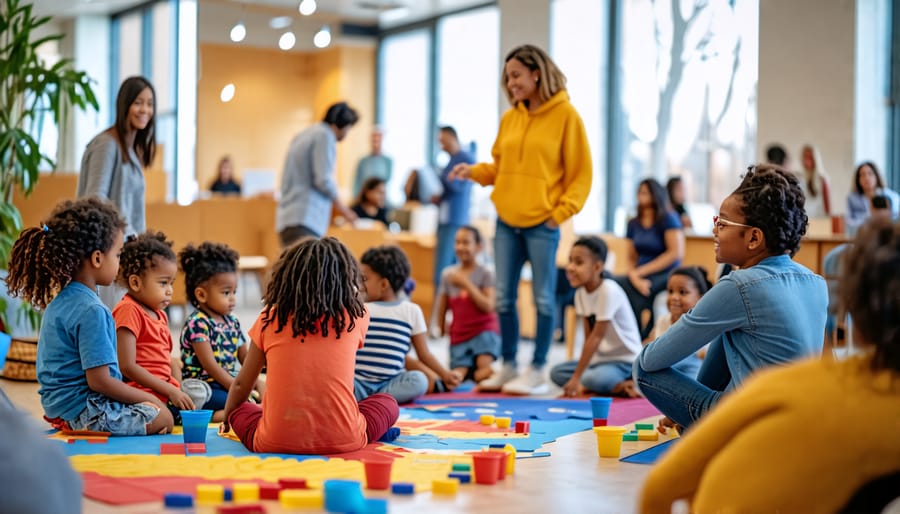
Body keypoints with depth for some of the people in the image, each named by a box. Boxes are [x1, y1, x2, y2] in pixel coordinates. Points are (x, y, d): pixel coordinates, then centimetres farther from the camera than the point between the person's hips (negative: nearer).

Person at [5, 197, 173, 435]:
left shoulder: (59, 301, 8)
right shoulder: (91, 311, -22)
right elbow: (99, 381, -22)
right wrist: (149, 398, -10)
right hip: (82, 413, -10)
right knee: (163, 417, -6)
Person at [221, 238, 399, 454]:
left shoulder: (270, 318, 4)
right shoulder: (355, 317, 0)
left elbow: (241, 385, 16)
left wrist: (227, 420, 33)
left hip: (276, 443, 1)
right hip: (343, 442, -1)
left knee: (240, 411, 28)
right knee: (387, 403, 24)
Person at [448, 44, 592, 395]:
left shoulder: (565, 115, -4)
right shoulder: (509, 118, 11)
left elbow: (581, 172, -3)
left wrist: (562, 211, -11)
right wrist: (474, 171, 0)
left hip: (542, 223, -5)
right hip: (506, 221, 6)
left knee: (543, 298, 0)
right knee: (504, 297, 7)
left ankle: (537, 371, 7)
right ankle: (508, 367, 17)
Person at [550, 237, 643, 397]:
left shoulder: (609, 291, -22)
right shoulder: (581, 292, 1)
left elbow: (597, 337, -24)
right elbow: (588, 335, 3)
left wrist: (576, 378, -23)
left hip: (625, 360, -9)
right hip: (600, 358, 9)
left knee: (593, 380, -35)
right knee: (556, 373, -7)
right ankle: (619, 386, -7)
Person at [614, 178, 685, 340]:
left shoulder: (669, 219, -2)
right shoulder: (634, 223, 14)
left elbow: (676, 253, -11)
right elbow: (632, 257, 14)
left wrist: (641, 271, -12)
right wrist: (634, 276, -11)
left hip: (665, 274, -5)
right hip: (642, 276, 5)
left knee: (626, 287, -35)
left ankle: (640, 337, -21)